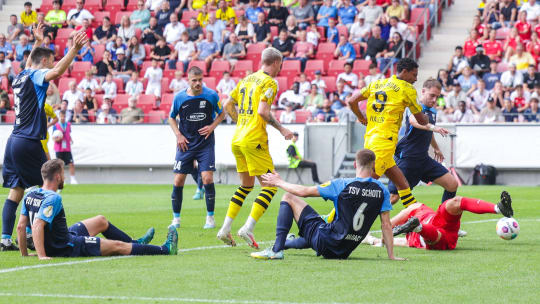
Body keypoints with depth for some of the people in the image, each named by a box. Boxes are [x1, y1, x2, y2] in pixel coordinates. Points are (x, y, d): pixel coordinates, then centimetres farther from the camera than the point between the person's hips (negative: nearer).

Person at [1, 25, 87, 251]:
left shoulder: (21, 76, 16)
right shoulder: (36, 76, -8)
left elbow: (29, 64, 40)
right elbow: (56, 72, -30)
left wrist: (38, 42, 49)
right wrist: (74, 50, -33)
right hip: (28, 143, -8)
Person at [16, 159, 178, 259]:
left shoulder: (30, 195, 0)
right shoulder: (53, 198, -26)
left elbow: (21, 226, 3)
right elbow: (37, 226, -34)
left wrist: (24, 254, 8)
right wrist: (42, 256, -35)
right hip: (66, 248, -10)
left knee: (101, 221, 25)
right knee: (118, 246, 2)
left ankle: (135, 243, 44)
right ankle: (165, 250, 14)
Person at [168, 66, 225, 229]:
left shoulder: (211, 95, -6)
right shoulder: (179, 98, -4)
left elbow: (221, 114, 9)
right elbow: (172, 118, 11)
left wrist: (212, 126, -8)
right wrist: (178, 135, -2)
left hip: (205, 143, -1)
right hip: (185, 144, 1)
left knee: (207, 178, -13)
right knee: (178, 181, -1)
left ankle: (210, 217, 2)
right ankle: (176, 218, 13)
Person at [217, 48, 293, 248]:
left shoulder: (246, 80, 16)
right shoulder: (269, 83, -8)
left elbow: (228, 105, 19)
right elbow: (262, 111, -19)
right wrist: (281, 129, -10)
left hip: (237, 140, 8)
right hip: (254, 140, -8)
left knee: (246, 185, 20)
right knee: (270, 185, -3)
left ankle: (225, 229, 13)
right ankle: (248, 228, -14)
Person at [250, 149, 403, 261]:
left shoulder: (342, 184, -10)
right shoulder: (382, 190, -2)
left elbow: (304, 191, -5)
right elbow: (386, 225, -2)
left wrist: (279, 182, 11)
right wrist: (391, 256, 5)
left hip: (326, 243, -5)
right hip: (346, 251, 5)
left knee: (289, 198, 5)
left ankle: (277, 249, -2)